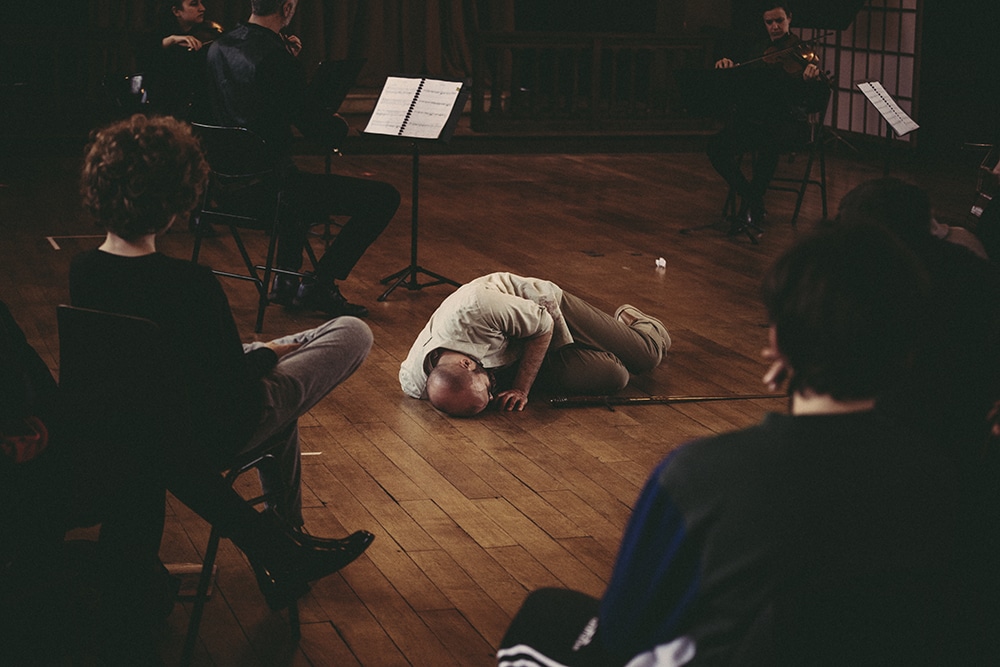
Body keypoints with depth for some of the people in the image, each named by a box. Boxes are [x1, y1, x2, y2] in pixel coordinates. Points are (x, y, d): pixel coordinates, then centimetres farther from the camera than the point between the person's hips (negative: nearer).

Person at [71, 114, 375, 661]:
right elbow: (237, 395, -22)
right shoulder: (189, 285, -31)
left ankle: (284, 542, 38)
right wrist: (266, 355, 0)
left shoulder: (82, 272, -12)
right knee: (354, 333, 9)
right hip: (205, 439, -7)